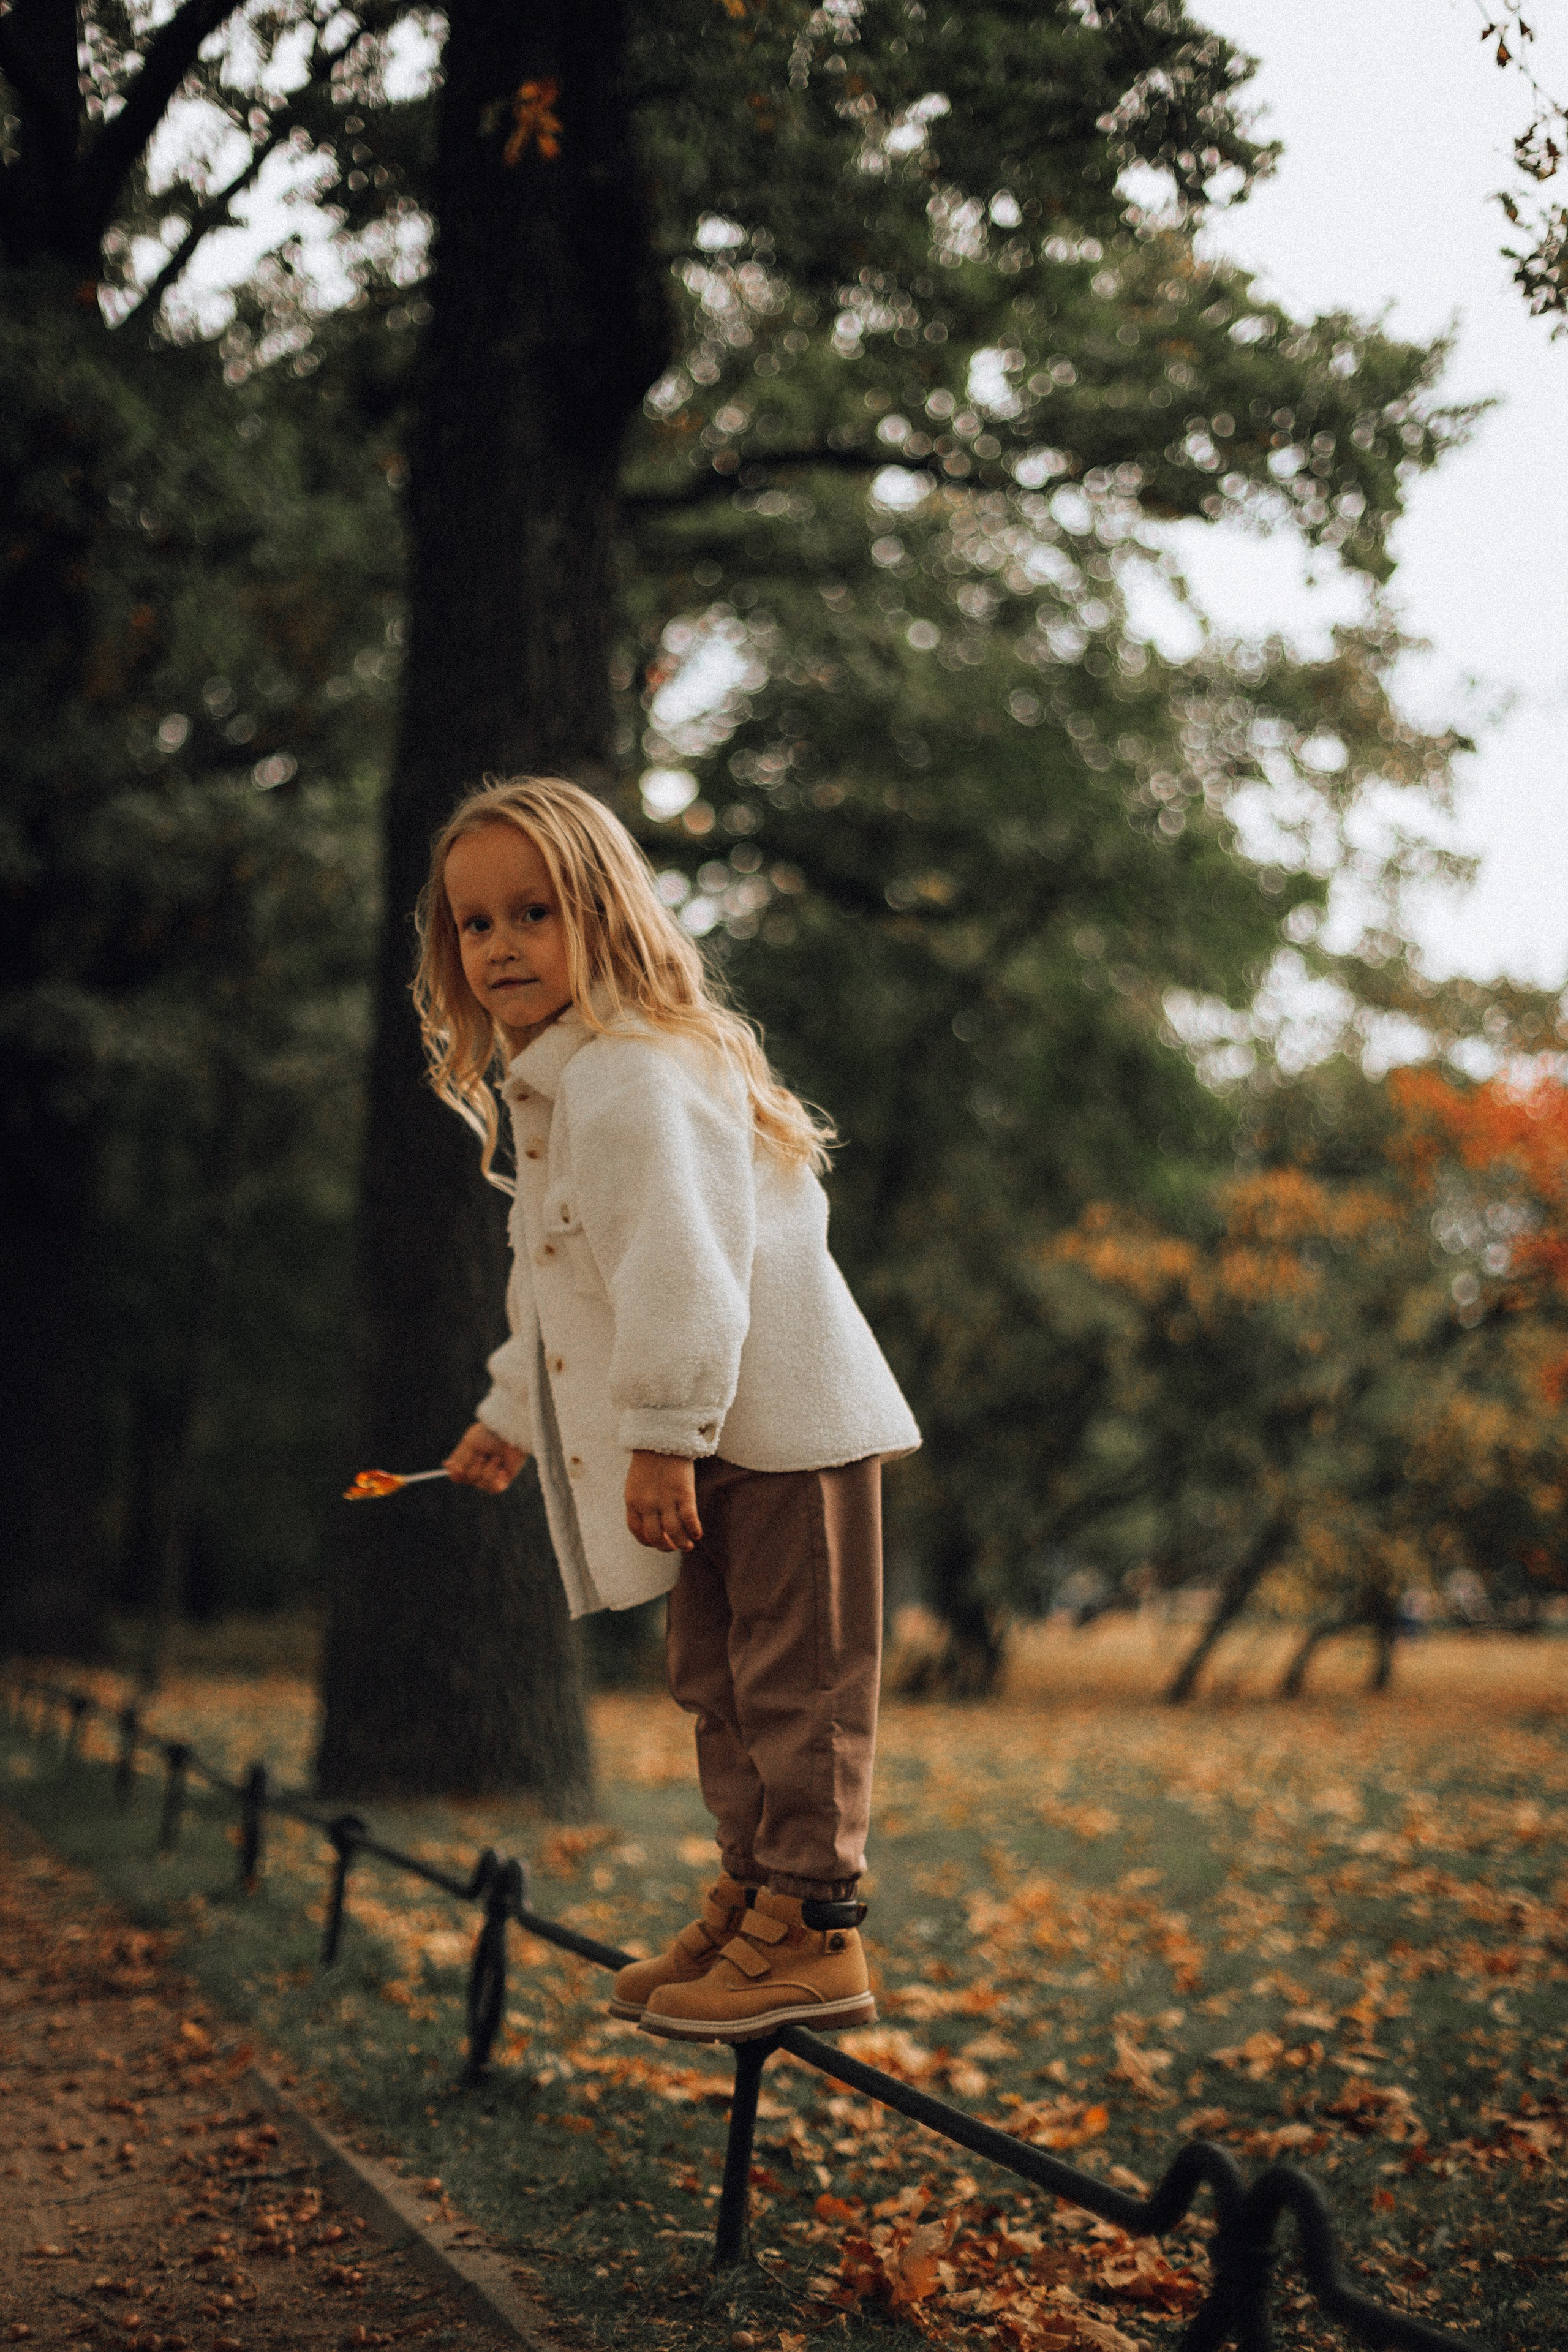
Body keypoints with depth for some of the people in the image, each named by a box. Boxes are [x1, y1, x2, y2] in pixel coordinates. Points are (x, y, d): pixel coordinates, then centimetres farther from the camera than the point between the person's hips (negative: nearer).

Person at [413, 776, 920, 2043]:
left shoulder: (637, 1078, -18)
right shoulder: (547, 1091, 16)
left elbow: (681, 1265, -27)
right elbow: (559, 1290, 28)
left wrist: (661, 1435, -27)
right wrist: (511, 1414, 34)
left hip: (780, 1420, -11)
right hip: (719, 1436, 11)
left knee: (794, 1677, -6)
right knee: (714, 1672, 16)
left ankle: (814, 1934, -1)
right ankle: (752, 1896, 27)